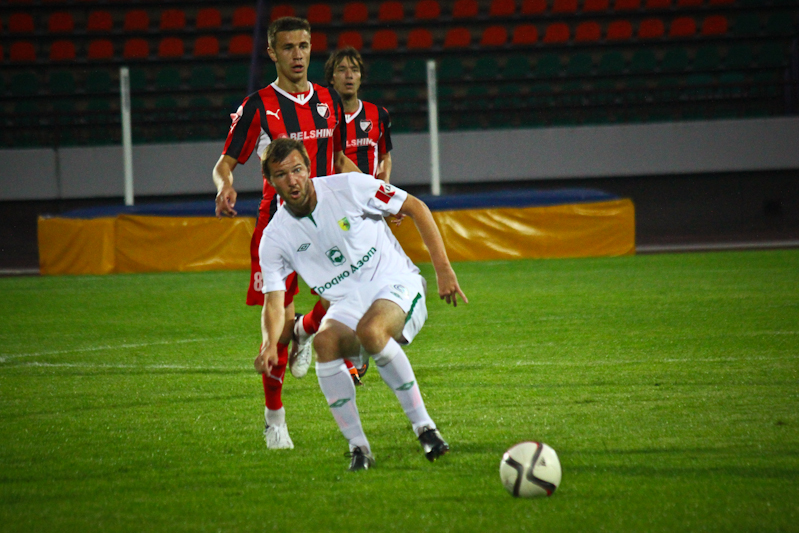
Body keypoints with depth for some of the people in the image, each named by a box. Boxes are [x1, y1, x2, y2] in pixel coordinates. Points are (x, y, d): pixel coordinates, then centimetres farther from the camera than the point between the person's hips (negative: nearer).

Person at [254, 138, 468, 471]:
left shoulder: (348, 187, -9)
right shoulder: (275, 237, -1)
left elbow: (415, 208, -1)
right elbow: (274, 301, -3)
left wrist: (443, 268, -7)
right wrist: (270, 344, -26)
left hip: (395, 285, -3)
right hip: (347, 304, 3)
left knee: (370, 330, -37)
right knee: (325, 341, -32)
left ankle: (423, 426, -25)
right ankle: (358, 447, -22)